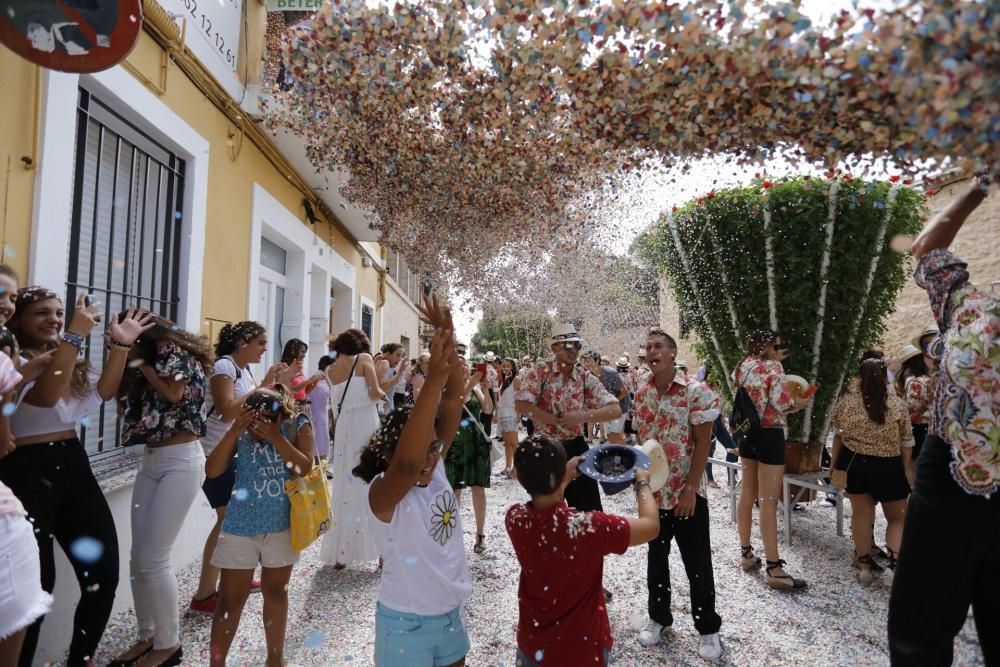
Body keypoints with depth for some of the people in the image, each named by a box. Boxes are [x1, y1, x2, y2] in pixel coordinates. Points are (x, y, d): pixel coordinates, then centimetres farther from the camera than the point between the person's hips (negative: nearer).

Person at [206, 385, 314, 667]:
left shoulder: (298, 425, -9)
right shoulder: (242, 429, -7)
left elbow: (305, 468, -19)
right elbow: (212, 470, -11)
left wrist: (275, 437, -27)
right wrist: (234, 431, -22)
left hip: (282, 525, 1)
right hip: (240, 525, 0)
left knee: (275, 590, 17)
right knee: (231, 597, 6)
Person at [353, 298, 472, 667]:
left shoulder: (437, 472, -6)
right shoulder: (382, 492, -22)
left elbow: (453, 402, -12)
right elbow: (407, 464, -46)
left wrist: (448, 340, -22)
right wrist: (434, 378, -52)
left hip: (451, 614, 6)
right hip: (407, 623, -6)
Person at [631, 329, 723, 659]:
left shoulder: (697, 391, -13)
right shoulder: (641, 394, 3)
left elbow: (702, 443, -13)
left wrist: (690, 489, -16)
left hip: (688, 492, -4)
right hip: (653, 491, 5)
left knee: (697, 563, 8)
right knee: (656, 557, 17)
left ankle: (708, 628, 27)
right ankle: (658, 617, 35)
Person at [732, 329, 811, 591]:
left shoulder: (742, 368, 9)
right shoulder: (772, 367, -13)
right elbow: (781, 403, -19)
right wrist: (800, 402, 1)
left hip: (747, 434, 8)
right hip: (769, 435, -8)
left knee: (747, 496, 15)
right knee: (769, 502, -6)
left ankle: (746, 554, 25)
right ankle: (774, 568, -2)